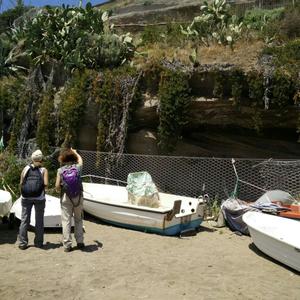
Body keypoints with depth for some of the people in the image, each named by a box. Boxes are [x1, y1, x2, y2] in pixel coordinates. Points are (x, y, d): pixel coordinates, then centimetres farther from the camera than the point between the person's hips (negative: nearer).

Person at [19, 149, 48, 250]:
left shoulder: (26, 168, 7)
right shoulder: (44, 170, 1)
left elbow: (21, 183, 3)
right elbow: (45, 183, -8)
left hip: (26, 197, 2)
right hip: (39, 197, -2)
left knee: (24, 220, 9)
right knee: (39, 220, 9)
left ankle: (22, 243, 11)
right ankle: (38, 242, 16)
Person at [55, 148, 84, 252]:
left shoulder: (60, 170, -6)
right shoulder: (77, 167, -3)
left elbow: (57, 186, -8)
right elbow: (80, 159, 20)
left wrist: (60, 191, 14)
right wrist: (75, 152, 36)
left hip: (65, 197, -1)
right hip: (78, 197, 1)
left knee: (66, 221, 5)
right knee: (78, 220, 14)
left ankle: (67, 244, 8)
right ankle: (80, 242, 20)